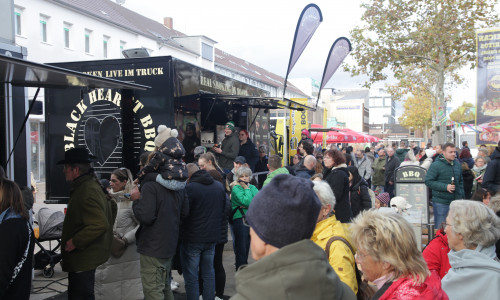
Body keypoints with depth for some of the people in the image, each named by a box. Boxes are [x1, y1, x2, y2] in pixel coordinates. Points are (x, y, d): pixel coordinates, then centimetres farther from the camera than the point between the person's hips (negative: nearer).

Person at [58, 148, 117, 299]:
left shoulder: (87, 192, -22)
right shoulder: (92, 185, 11)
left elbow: (99, 225, -30)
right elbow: (111, 205, 24)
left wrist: (75, 242, -22)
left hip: (84, 260, -11)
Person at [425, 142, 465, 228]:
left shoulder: (457, 164, 10)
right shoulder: (436, 165, -12)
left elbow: (461, 181, 21)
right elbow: (428, 181, -16)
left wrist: (461, 196, 13)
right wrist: (445, 187, -21)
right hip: (441, 203, -6)